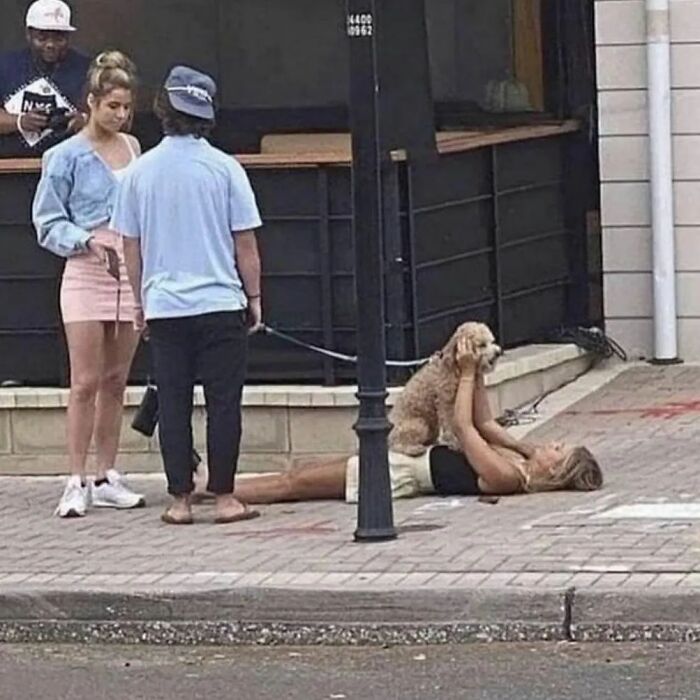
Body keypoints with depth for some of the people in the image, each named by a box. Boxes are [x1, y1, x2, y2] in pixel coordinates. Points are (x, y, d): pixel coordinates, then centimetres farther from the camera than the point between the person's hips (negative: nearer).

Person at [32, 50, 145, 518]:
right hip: (87, 274, -5)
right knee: (86, 383, -7)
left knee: (116, 382, 8)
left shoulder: (132, 148, 11)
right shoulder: (66, 157, -4)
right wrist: (87, 240, -17)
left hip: (131, 273, 5)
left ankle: (107, 478, 14)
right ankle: (77, 483, -4)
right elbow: (48, 223, -3)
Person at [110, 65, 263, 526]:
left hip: (163, 306, 2)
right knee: (224, 401, 3)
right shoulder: (224, 168, -5)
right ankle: (224, 497, 4)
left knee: (173, 403, 7)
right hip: (221, 304, -2)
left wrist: (142, 301, 20)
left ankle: (180, 500, 8)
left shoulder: (141, 172, 2)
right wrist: (254, 297, 9)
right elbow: (245, 243, -2)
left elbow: (131, 246, 8)